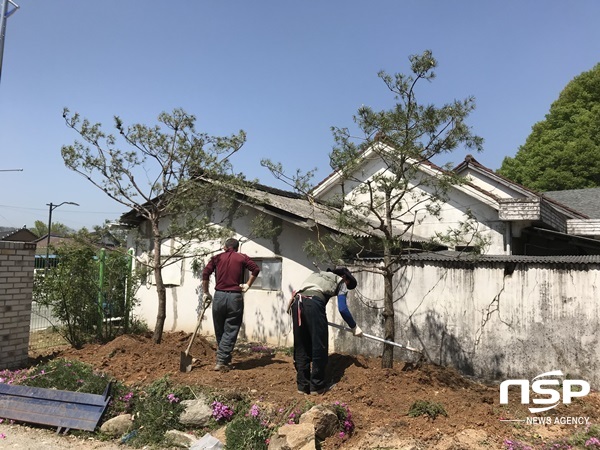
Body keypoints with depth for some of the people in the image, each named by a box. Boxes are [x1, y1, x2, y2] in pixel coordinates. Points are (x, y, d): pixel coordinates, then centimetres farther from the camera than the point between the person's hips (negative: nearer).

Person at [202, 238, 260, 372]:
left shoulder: (217, 258, 10)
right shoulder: (242, 258, 7)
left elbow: (205, 273, -1)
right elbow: (256, 269, -5)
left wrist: (205, 292, 6)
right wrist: (247, 285, 4)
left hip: (219, 296, 2)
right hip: (236, 297, -1)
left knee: (219, 331, 15)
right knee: (230, 331, 3)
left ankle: (224, 359, 23)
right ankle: (221, 361, -2)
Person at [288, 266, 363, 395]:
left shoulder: (317, 275, 38)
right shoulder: (340, 281, 21)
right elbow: (342, 309, 9)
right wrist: (354, 327, 20)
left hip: (296, 302, 6)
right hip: (313, 303, -6)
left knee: (301, 347, 13)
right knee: (319, 347, 6)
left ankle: (303, 385, 18)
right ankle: (317, 386, 12)